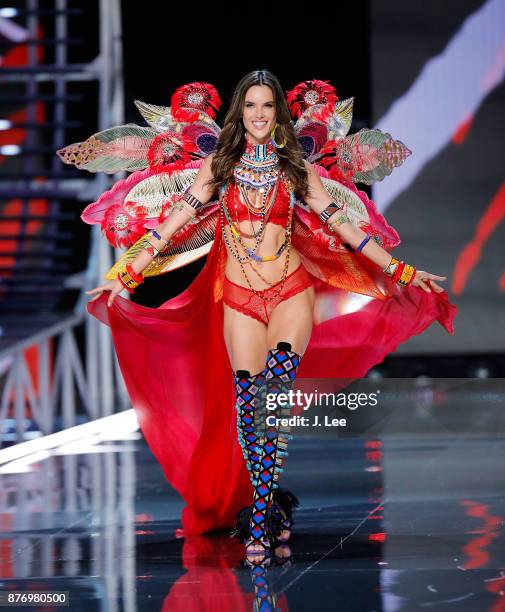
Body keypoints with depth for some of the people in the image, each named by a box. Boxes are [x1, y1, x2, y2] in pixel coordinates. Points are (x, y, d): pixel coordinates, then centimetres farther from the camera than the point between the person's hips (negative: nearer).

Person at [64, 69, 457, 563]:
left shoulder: (296, 167, 7)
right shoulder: (219, 166, 7)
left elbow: (342, 224, 8)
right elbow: (176, 222, 5)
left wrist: (402, 271, 6)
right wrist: (127, 273, -1)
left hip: (291, 292, -1)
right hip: (239, 299, 1)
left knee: (277, 379, -25)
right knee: (248, 401, -10)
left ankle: (260, 514, -23)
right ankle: (274, 505, 2)